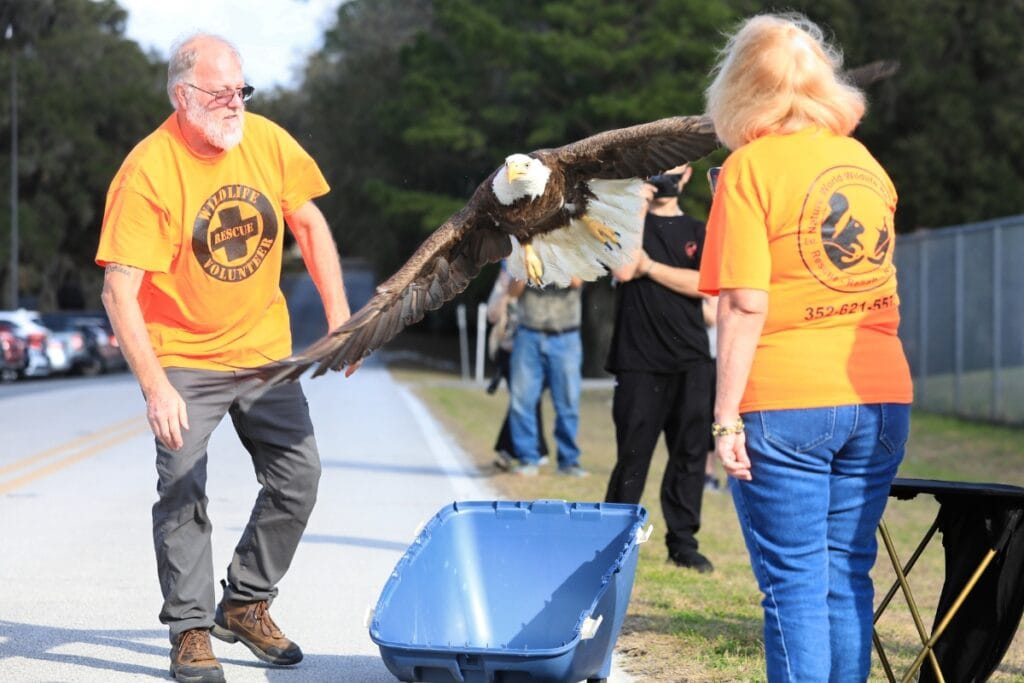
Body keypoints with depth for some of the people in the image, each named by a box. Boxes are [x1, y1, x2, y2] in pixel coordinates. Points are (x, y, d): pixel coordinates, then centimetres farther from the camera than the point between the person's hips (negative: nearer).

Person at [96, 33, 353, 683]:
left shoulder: (268, 141, -6)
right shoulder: (147, 172, -20)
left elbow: (309, 225, 8)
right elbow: (119, 292, -22)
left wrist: (340, 317, 1)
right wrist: (155, 387, -30)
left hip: (264, 350, 5)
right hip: (184, 357, -5)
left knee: (298, 476, 4)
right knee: (183, 492, -10)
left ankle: (246, 604, 22)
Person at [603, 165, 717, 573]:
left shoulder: (698, 232, 13)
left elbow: (704, 284, -4)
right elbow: (623, 270, -11)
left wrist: (649, 267, -7)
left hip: (692, 364, 3)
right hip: (640, 363, -3)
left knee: (690, 455, 4)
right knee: (632, 457, -3)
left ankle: (683, 543, 12)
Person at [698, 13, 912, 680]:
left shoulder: (751, 166, -5)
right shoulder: (866, 161, 13)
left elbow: (745, 305, -12)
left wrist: (727, 414, -11)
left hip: (785, 405, -5)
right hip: (879, 401, 5)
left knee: (795, 584, -2)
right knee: (848, 577, 11)